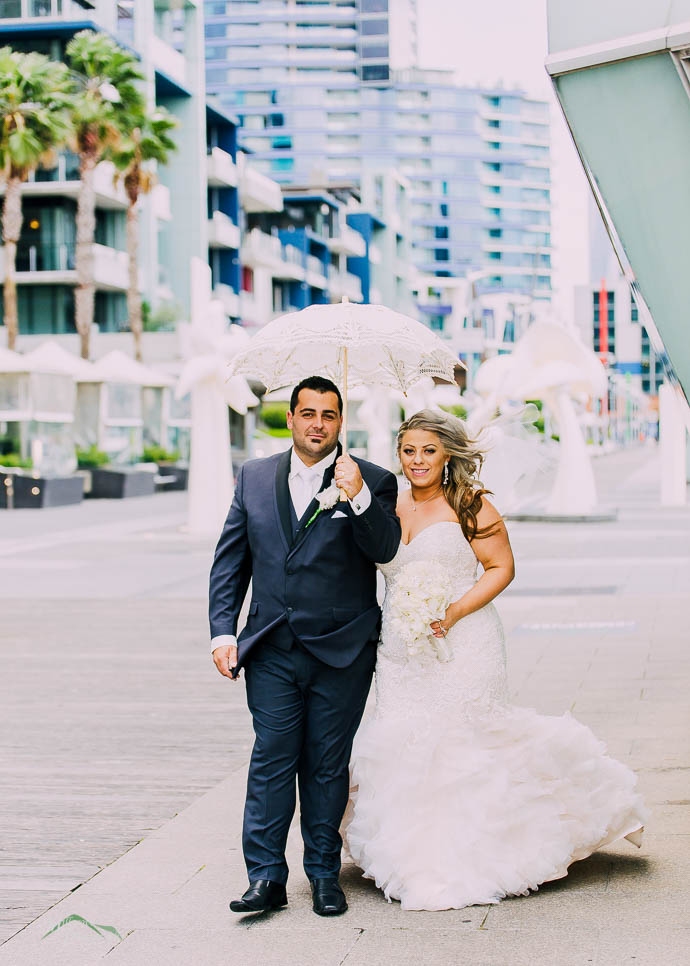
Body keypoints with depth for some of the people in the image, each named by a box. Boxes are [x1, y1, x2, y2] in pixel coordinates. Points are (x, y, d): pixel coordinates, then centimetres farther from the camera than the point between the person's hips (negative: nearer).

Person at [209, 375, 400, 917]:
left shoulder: (372, 482, 0)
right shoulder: (254, 478, 8)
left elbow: (385, 549, -14)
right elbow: (229, 561, 9)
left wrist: (359, 498, -29)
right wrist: (223, 632, 1)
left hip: (342, 651, -2)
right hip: (271, 650, 2)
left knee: (328, 766, 7)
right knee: (271, 760, 0)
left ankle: (324, 874, 18)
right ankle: (267, 877, 5)